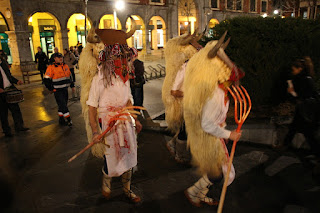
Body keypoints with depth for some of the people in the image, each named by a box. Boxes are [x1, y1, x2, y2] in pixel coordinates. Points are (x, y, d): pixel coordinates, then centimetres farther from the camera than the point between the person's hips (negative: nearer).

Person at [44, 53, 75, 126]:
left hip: (65, 89, 7)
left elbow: (69, 76, 22)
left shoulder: (66, 66, 11)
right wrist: (51, 89, -5)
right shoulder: (51, 67, -10)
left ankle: (61, 120, 25)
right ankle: (69, 120, -2)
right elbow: (46, 79, -9)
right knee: (62, 105, -8)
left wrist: (72, 86, 21)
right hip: (57, 90, -7)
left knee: (63, 105, 13)